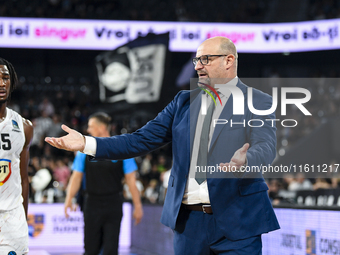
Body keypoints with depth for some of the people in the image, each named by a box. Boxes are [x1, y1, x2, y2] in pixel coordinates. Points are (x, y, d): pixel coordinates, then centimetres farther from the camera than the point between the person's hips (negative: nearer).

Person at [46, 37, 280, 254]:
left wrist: (243, 162, -42)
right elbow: (142, 140, 9)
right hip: (189, 220, 4)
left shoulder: (259, 103, -2)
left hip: (237, 224, -4)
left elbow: (266, 148, -18)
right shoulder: (184, 101, 13)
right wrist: (87, 144, -2)